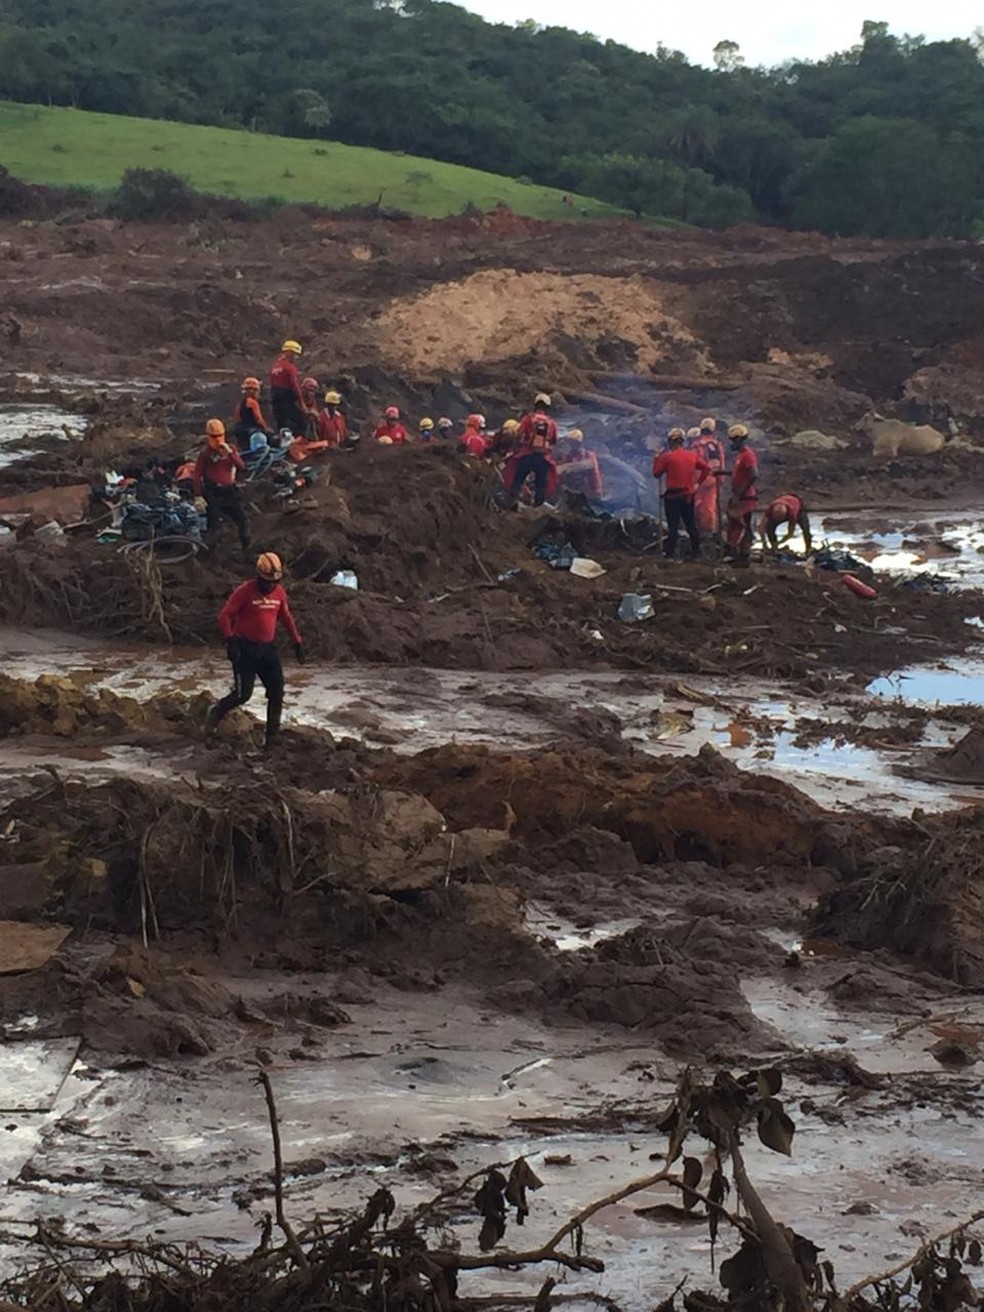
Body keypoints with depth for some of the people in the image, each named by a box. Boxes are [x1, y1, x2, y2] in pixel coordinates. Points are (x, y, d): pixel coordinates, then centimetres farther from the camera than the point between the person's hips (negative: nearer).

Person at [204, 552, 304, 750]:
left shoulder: (279, 592, 4)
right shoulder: (245, 592, -14)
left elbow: (286, 618, 18)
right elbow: (225, 615, -14)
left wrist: (297, 643, 16)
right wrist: (230, 640, -27)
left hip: (268, 648, 6)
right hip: (246, 649, -6)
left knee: (277, 692, -1)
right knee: (243, 694, -9)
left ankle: (272, 738, 7)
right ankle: (215, 713, 20)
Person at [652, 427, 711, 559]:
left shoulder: (667, 457, -11)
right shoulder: (692, 456, 4)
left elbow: (656, 473, -5)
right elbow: (706, 468, 8)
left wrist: (657, 458, 8)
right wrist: (698, 482, 13)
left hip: (673, 497, -4)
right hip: (688, 496, 4)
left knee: (673, 526, -2)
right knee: (691, 525, 13)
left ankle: (671, 554, -5)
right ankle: (695, 552, 15)